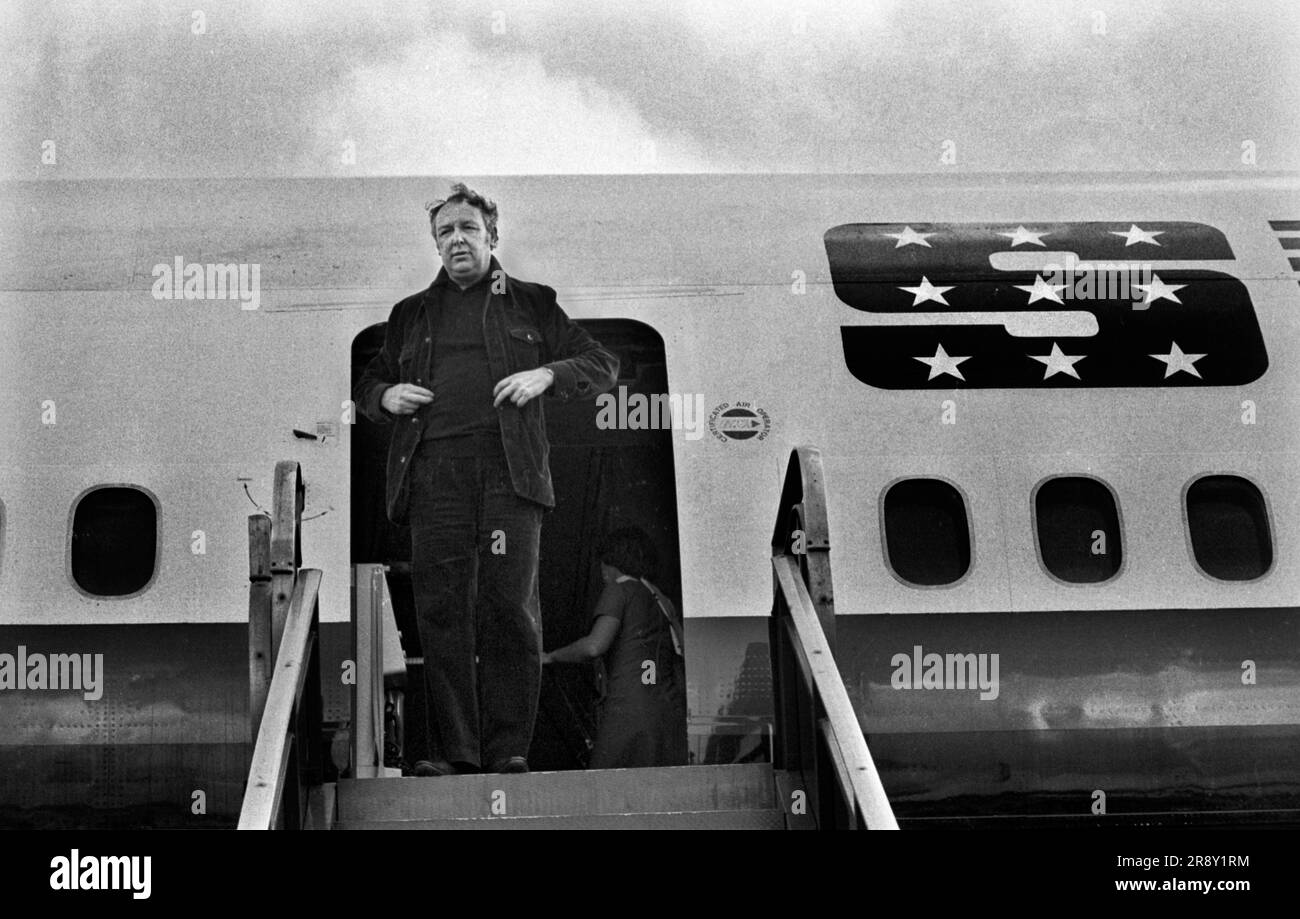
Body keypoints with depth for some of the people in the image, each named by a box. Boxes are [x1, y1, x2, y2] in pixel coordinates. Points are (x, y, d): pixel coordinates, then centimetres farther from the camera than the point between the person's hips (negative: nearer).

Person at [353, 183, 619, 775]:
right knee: (441, 610, -5)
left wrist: (546, 375, -4)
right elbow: (367, 384, 31)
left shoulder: (531, 304, 17)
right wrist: (385, 396, 7)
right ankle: (453, 750, -1)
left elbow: (603, 365, 15)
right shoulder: (412, 315, 23)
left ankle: (509, 748, -3)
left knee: (507, 605, -9)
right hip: (434, 471, 2)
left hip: (507, 466, -2)